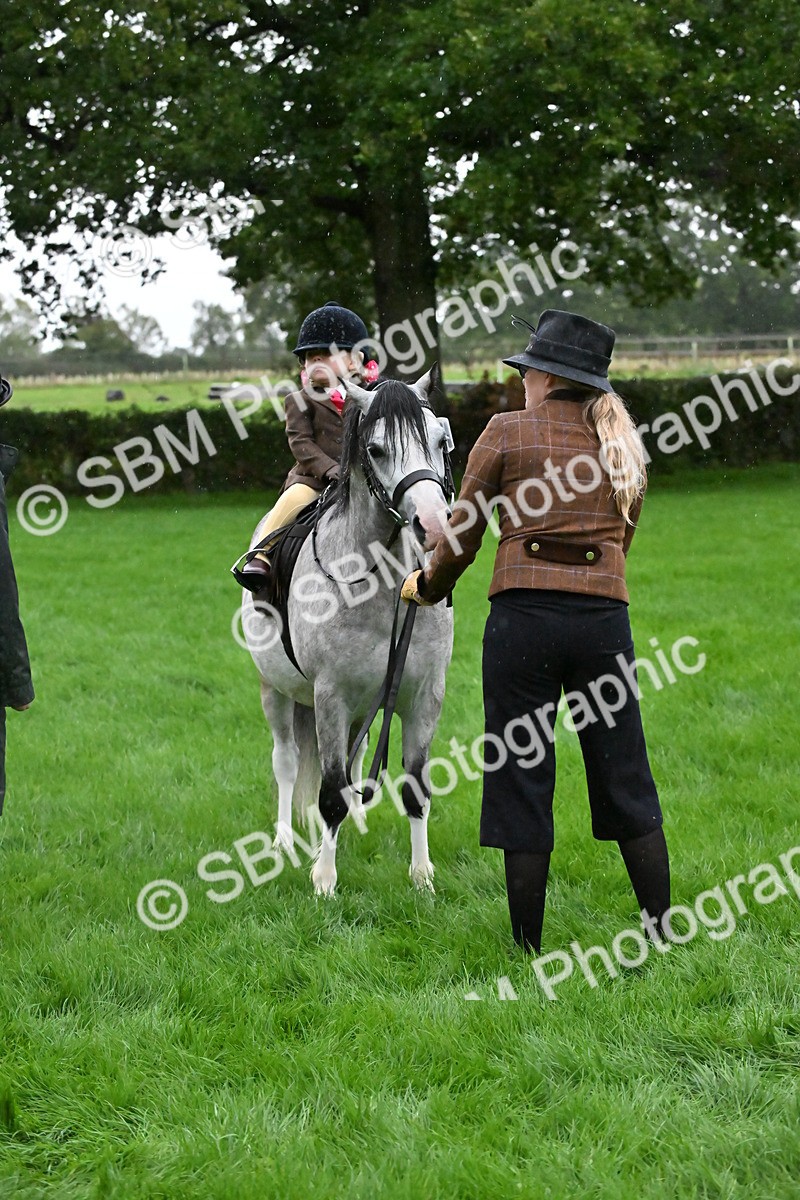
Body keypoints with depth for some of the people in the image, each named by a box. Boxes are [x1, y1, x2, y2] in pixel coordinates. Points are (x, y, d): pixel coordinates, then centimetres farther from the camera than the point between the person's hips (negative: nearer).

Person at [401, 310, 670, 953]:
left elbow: (463, 536, 5)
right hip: (605, 616, 3)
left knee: (522, 780, 4)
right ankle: (663, 936, 10)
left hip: (524, 614, -3)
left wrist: (426, 586, 22)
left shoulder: (507, 432, 1)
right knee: (626, 779, 11)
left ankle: (528, 948, 6)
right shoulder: (623, 442, 14)